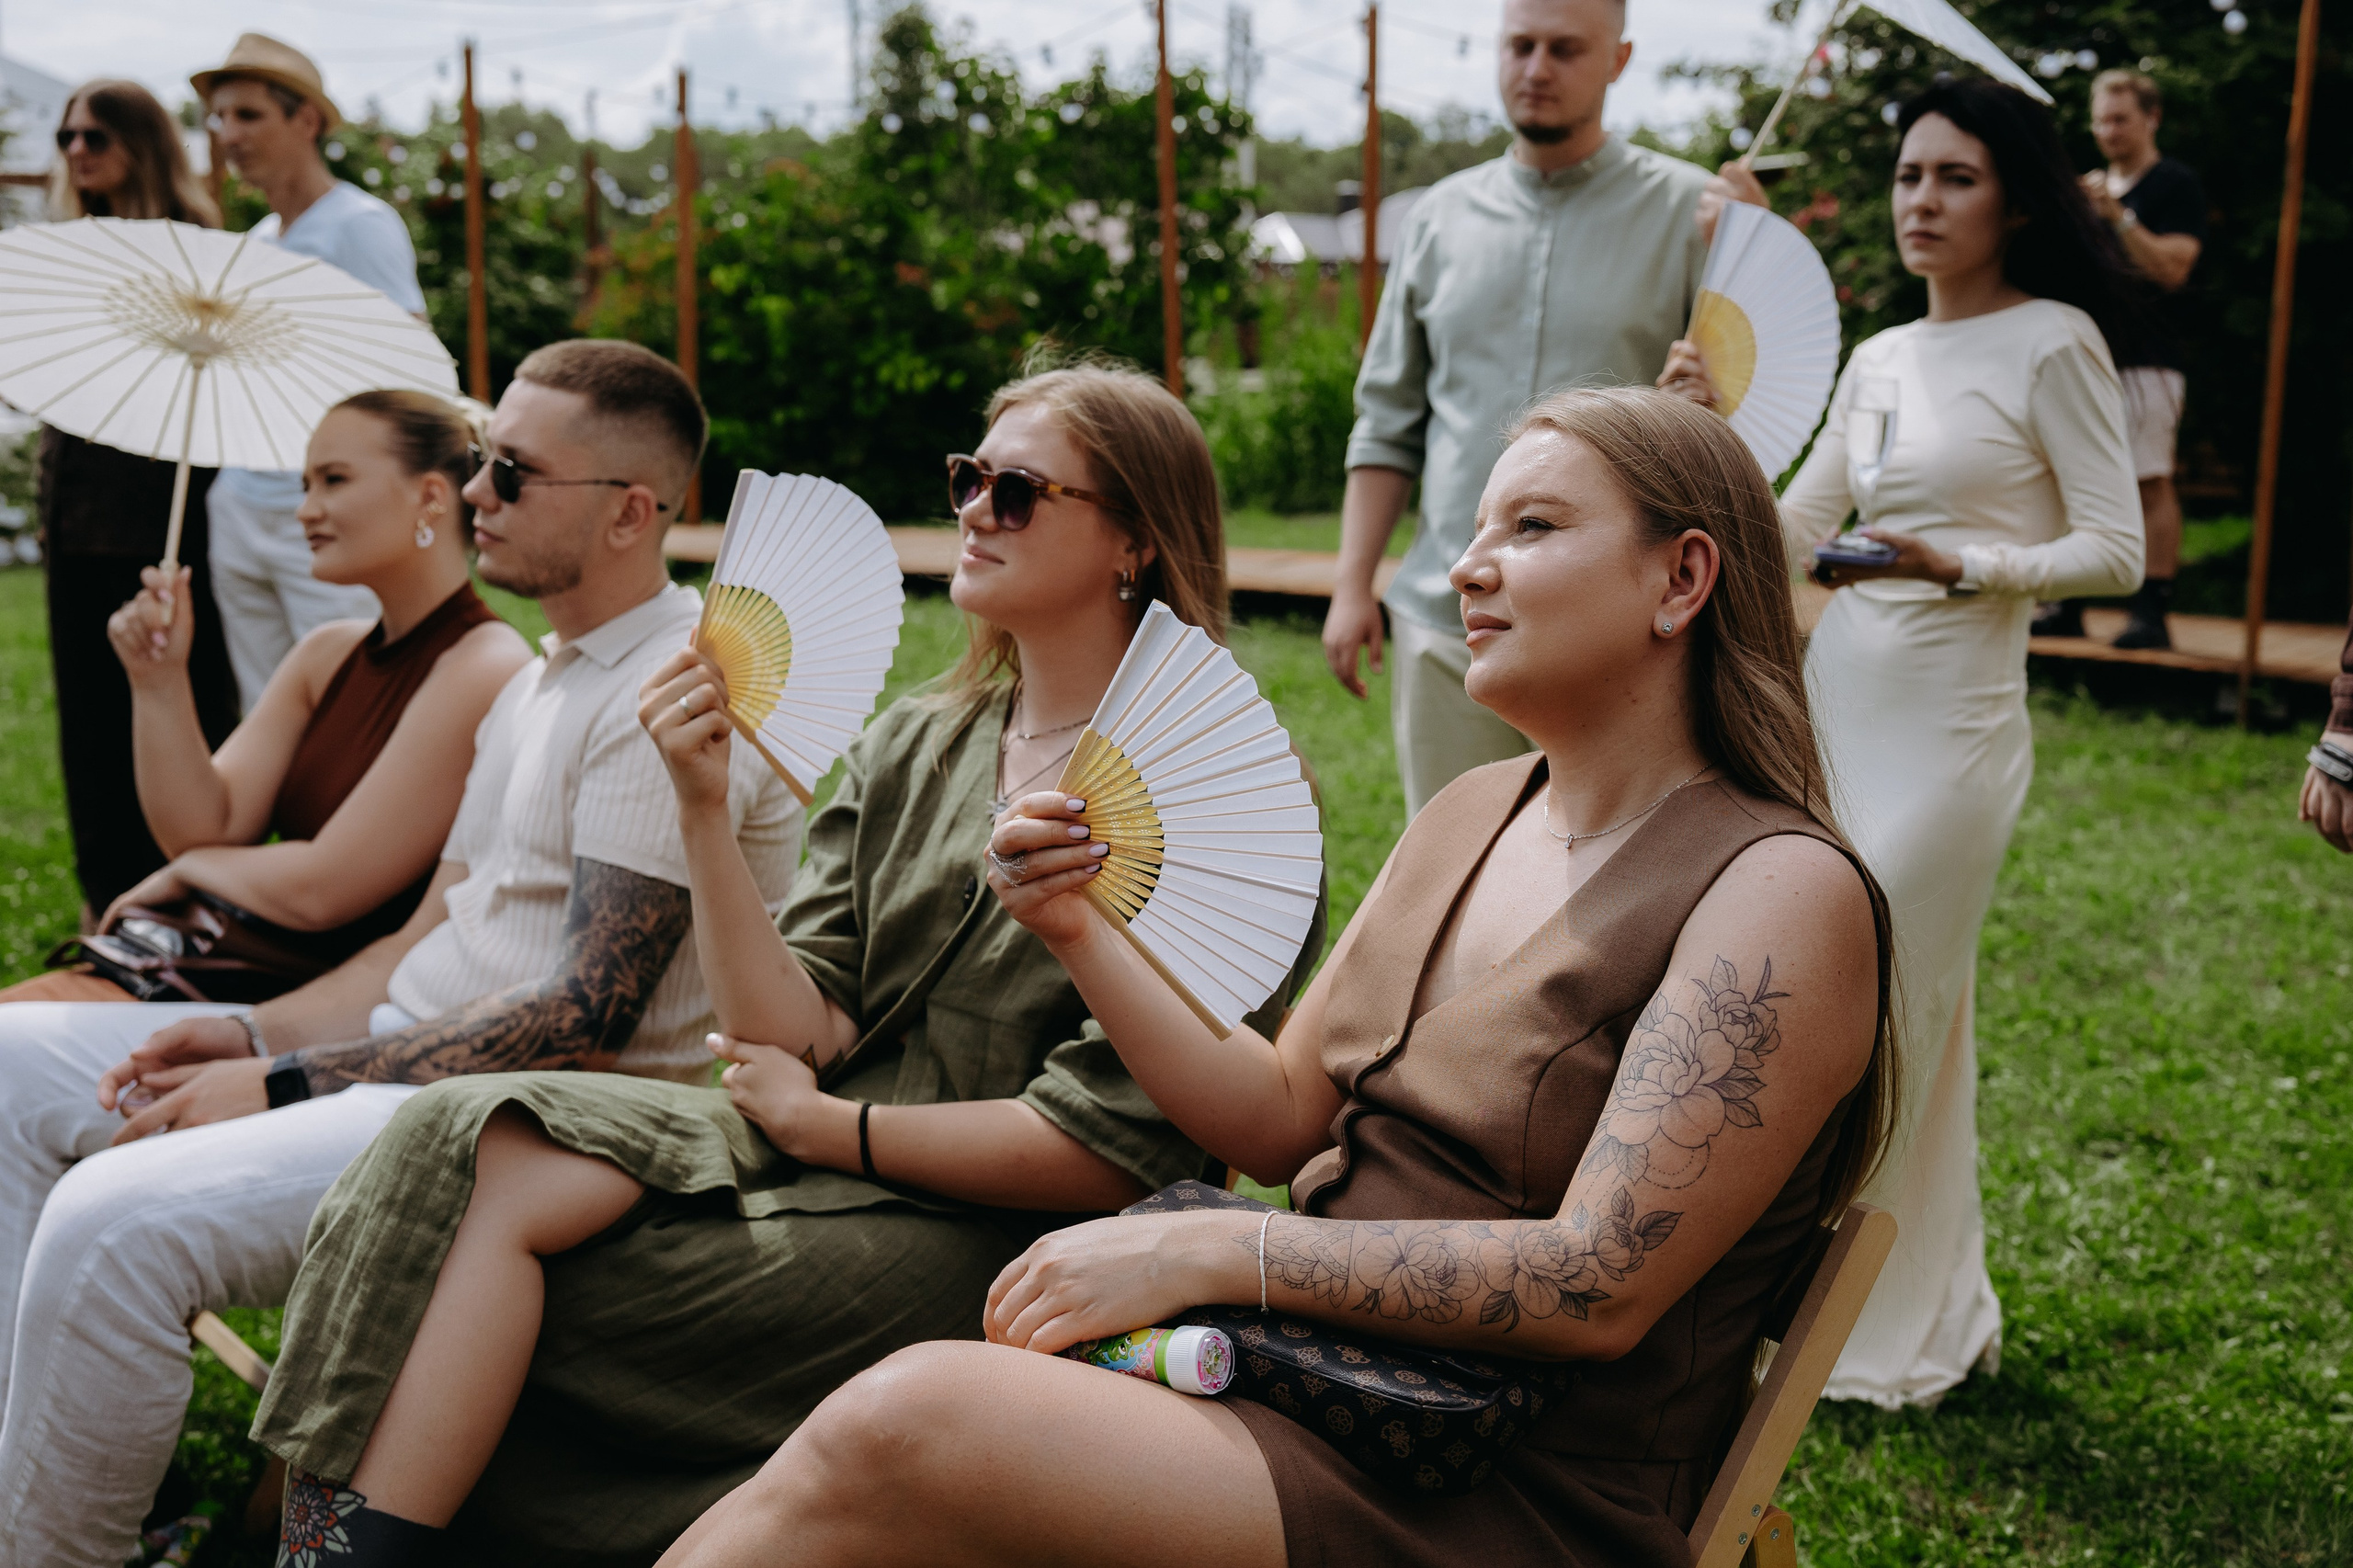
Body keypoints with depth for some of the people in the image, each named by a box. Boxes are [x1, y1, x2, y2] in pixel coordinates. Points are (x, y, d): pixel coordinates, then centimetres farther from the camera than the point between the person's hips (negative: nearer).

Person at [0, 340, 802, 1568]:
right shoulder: (544, 680, 17)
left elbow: (585, 1016, -22)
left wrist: (283, 1088, -18)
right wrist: (254, 1032, 2)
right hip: (412, 1054, 10)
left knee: (115, 1220, -28)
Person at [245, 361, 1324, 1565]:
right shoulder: (909, 749, 11)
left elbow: (1104, 1154, -15)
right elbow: (797, 1040, 1)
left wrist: (822, 1121, -7)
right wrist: (704, 811, -10)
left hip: (989, 1250, -6)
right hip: (823, 1157, 7)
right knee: (477, 1142, -17)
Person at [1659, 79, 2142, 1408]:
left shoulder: (2054, 343, -6)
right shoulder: (1879, 361, 13)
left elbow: (2116, 552, -9)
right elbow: (1788, 537, 15)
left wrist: (1958, 566, -22)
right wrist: (1711, 433, 4)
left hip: (1947, 724, -7)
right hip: (1835, 701, 7)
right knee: (1914, 1015, 14)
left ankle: (1880, 1340, 16)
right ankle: (1939, 1312, 29)